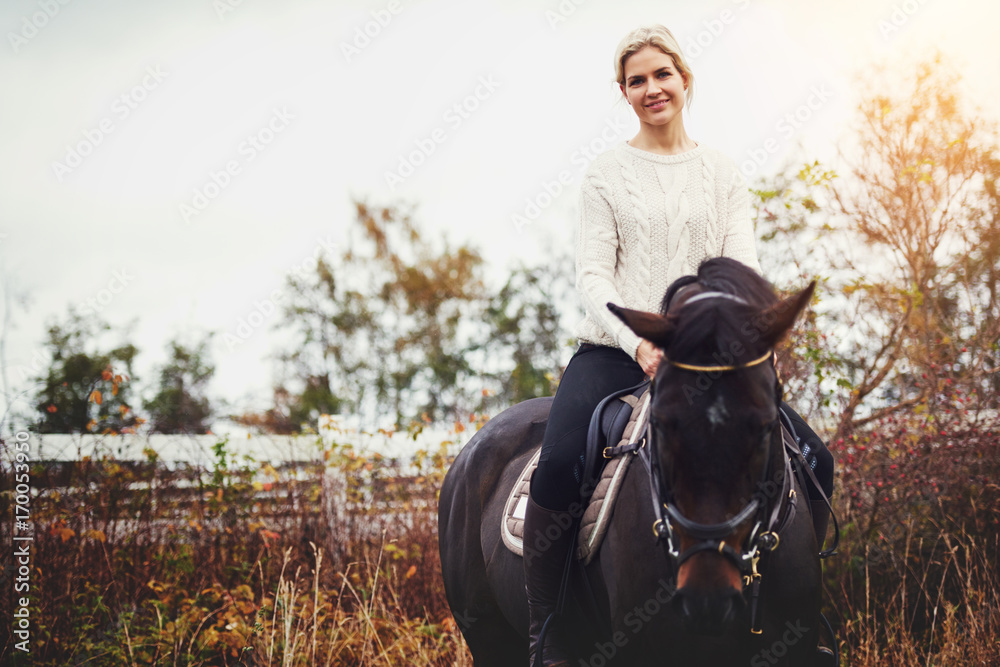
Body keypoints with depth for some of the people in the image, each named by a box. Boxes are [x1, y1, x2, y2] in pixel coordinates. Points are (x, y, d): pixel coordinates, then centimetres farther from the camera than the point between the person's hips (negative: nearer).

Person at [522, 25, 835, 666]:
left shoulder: (723, 173, 12)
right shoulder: (608, 173, 6)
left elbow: (743, 265, 2)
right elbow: (593, 275, -2)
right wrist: (638, 343, -20)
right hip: (616, 347, -2)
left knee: (811, 457, -12)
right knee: (557, 466, -27)